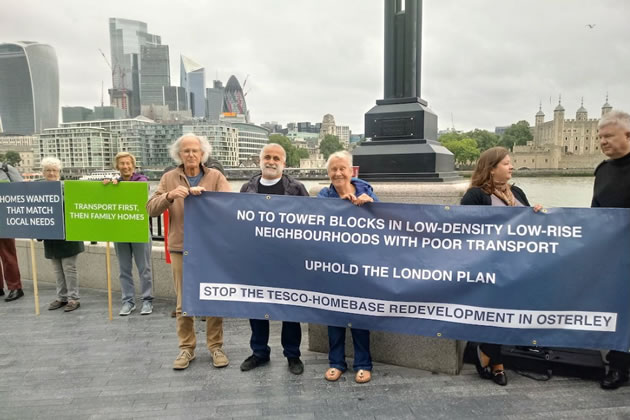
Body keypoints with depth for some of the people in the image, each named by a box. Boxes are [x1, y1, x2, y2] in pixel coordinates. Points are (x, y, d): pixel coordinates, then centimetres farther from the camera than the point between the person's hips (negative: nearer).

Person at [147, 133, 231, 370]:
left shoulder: (215, 176, 1)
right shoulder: (169, 179, 4)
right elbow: (151, 209, -2)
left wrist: (206, 193, -29)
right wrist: (169, 196, -20)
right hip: (181, 248, 1)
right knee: (184, 302, 9)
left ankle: (216, 347, 21)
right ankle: (186, 348, 23)